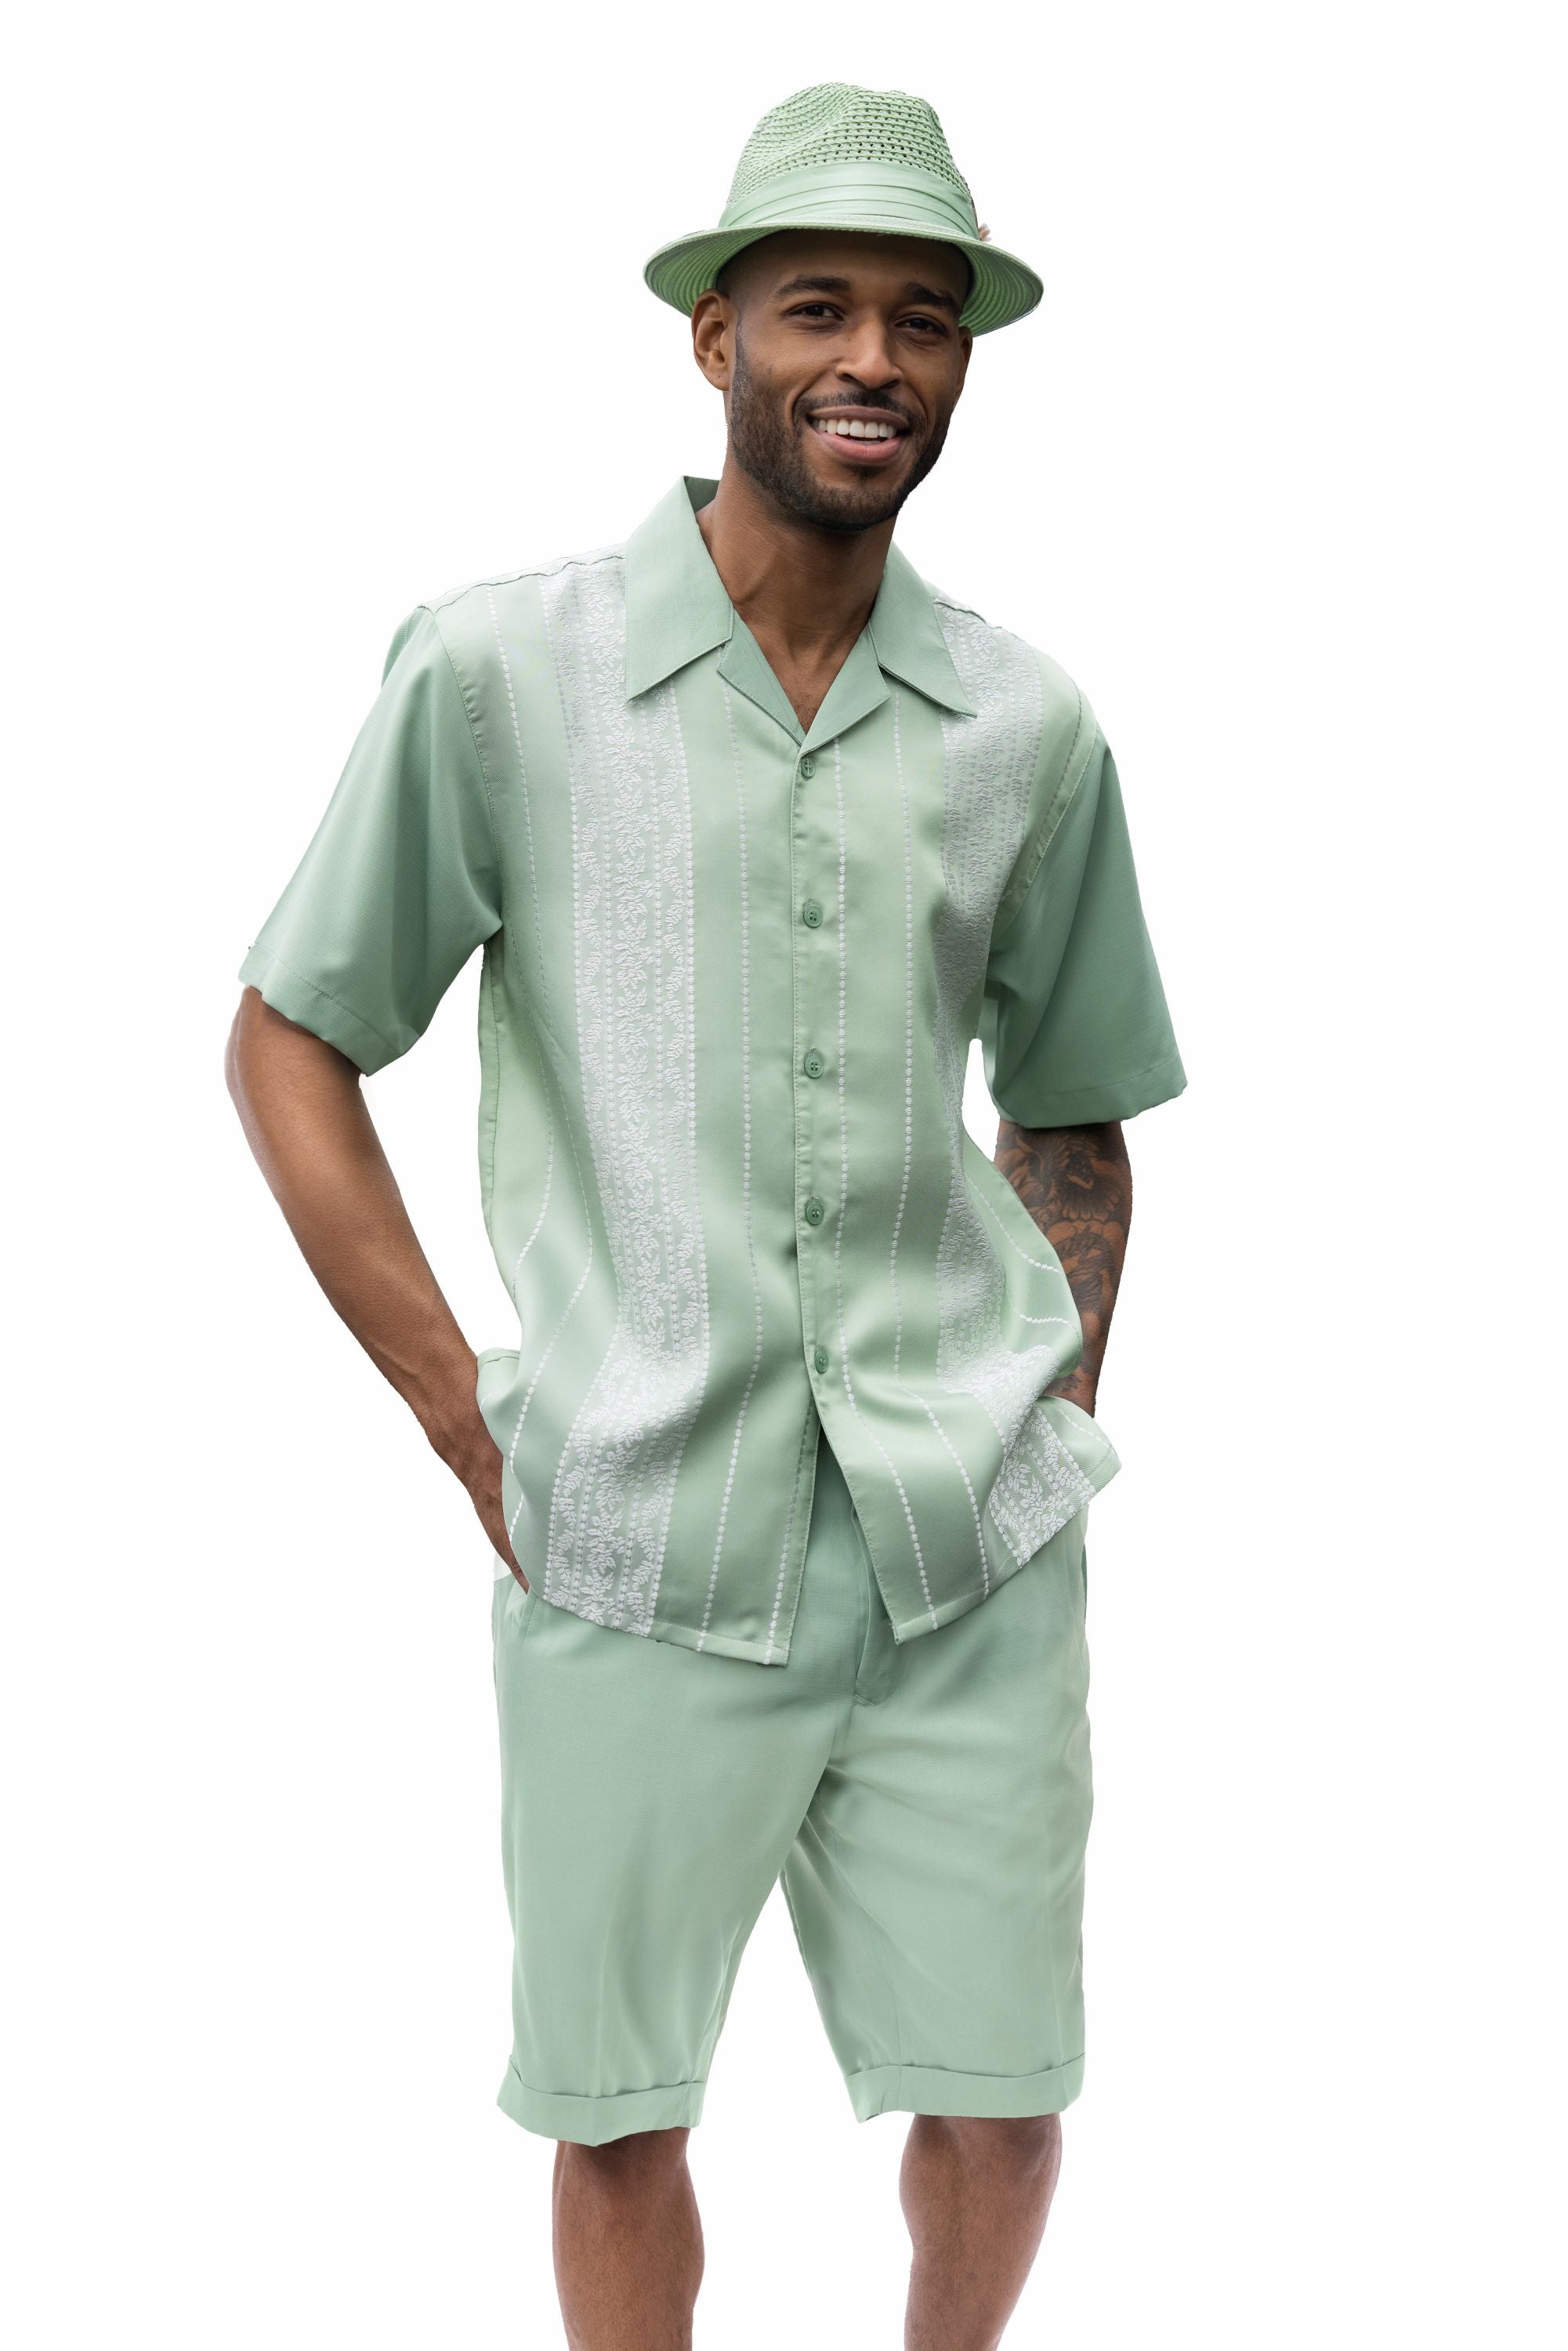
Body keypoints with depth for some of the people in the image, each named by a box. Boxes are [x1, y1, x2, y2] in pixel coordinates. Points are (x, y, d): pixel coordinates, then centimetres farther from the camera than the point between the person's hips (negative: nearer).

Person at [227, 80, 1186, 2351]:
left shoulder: (1031, 730, 4)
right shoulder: (500, 668, -4)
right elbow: (290, 1045, 2)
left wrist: (1059, 1426, 8)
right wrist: (470, 1423, -3)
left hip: (972, 1563, 2)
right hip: (636, 1560, -2)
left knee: (999, 2094, 10)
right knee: (615, 2108, 9)